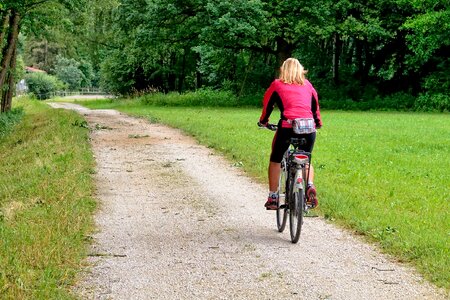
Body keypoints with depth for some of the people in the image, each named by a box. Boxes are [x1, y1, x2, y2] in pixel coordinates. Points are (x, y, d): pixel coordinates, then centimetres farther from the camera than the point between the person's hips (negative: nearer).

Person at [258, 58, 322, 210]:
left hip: (288, 126, -3)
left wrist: (263, 121, 39)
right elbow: (315, 104, 28)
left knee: (275, 160, 14)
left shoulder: (277, 85, 13)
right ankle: (310, 186, 0)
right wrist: (318, 122, 45)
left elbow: (267, 103, 22)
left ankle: (273, 197, 11)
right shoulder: (307, 85, 20)